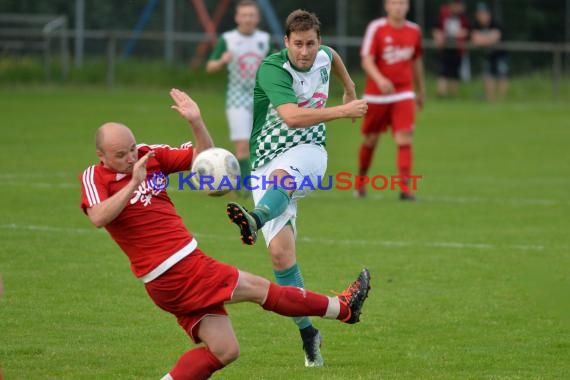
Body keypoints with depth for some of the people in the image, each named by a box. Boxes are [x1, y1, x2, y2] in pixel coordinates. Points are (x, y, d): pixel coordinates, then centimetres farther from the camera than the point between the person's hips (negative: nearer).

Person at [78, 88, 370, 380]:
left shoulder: (150, 155, 7)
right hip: (172, 275, -8)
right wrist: (133, 183, -31)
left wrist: (196, 122, -8)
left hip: (190, 263, 8)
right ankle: (343, 308, 18)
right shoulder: (94, 178, -9)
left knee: (223, 351, 6)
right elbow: (98, 218, -29)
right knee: (258, 289, 2)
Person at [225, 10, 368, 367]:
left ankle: (256, 219, -69)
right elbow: (292, 116, -33)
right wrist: (343, 111, -34)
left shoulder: (323, 57, 3)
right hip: (267, 161, -2)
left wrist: (349, 86, 41)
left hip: (308, 153, 2)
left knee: (281, 176, -38)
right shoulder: (272, 69, -17)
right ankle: (308, 333, -2)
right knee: (281, 252, -13)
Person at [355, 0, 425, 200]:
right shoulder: (376, 28, -8)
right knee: (370, 140, 11)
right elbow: (367, 60, -15)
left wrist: (421, 90, 24)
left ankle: (405, 188, -15)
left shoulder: (414, 31, 4)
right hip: (376, 94, -1)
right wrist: (380, 79, -33)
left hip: (403, 94, 1)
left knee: (404, 140, -14)